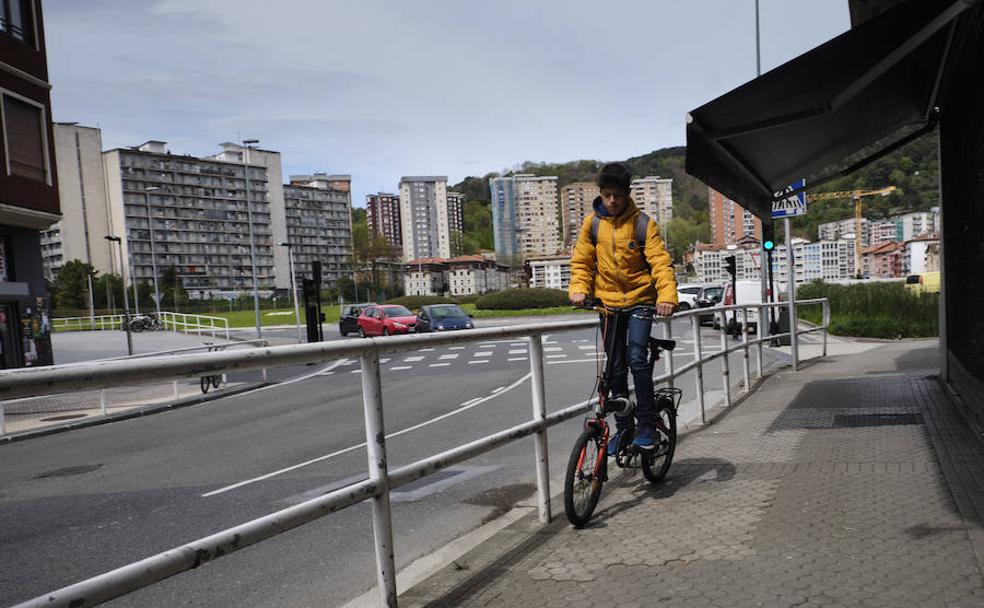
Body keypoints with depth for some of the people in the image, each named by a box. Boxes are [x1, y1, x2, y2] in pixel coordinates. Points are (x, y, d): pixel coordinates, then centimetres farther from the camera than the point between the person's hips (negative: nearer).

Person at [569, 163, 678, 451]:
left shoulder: (643, 223, -7)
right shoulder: (592, 224, 1)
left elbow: (660, 262, -14)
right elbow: (581, 262, 5)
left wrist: (667, 295, -29)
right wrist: (578, 289, -13)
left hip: (640, 300, -3)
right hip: (609, 303, 3)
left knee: (637, 359, -18)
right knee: (615, 368, 7)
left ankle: (647, 425, -5)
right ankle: (623, 427, 20)